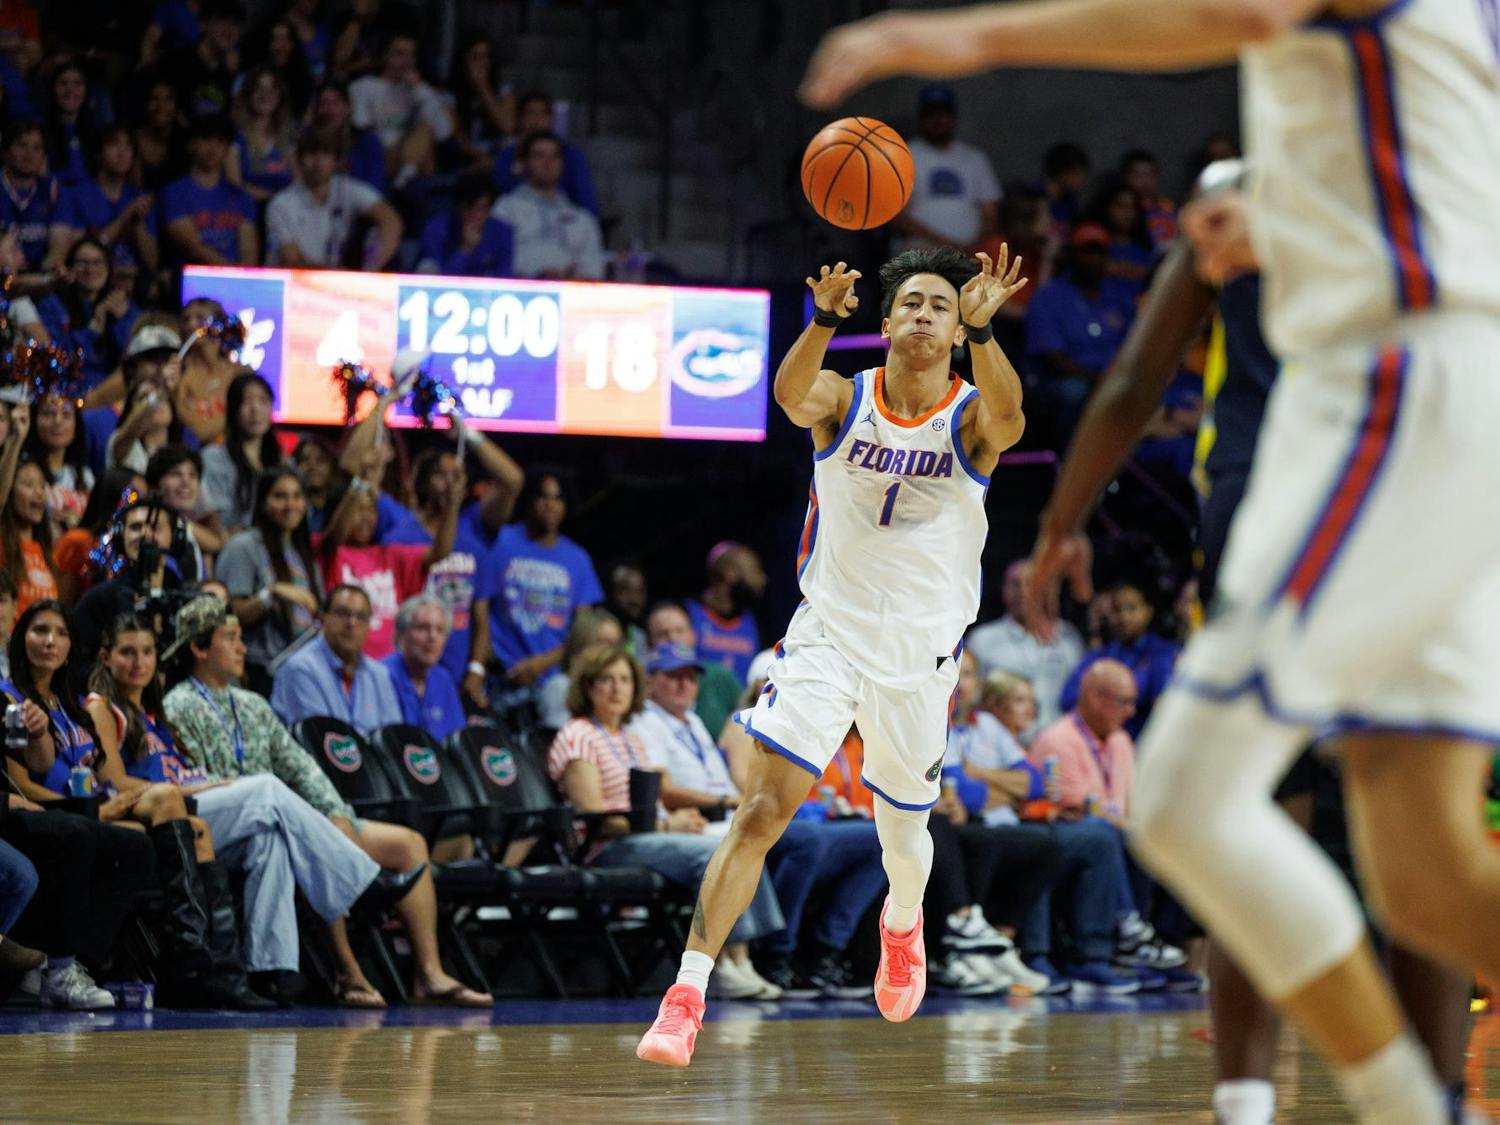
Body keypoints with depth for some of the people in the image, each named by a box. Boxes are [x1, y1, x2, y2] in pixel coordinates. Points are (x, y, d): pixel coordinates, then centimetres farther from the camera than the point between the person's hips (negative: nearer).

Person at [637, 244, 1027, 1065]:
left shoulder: (972, 419, -7)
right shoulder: (844, 401, -6)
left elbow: (1007, 416, -32)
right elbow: (791, 395, -30)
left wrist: (981, 330, -51)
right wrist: (823, 321, -51)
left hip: (920, 653, 1)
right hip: (827, 634, -1)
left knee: (904, 834, 16)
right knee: (761, 812, -14)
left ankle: (902, 923, 51)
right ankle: (686, 996, -14)